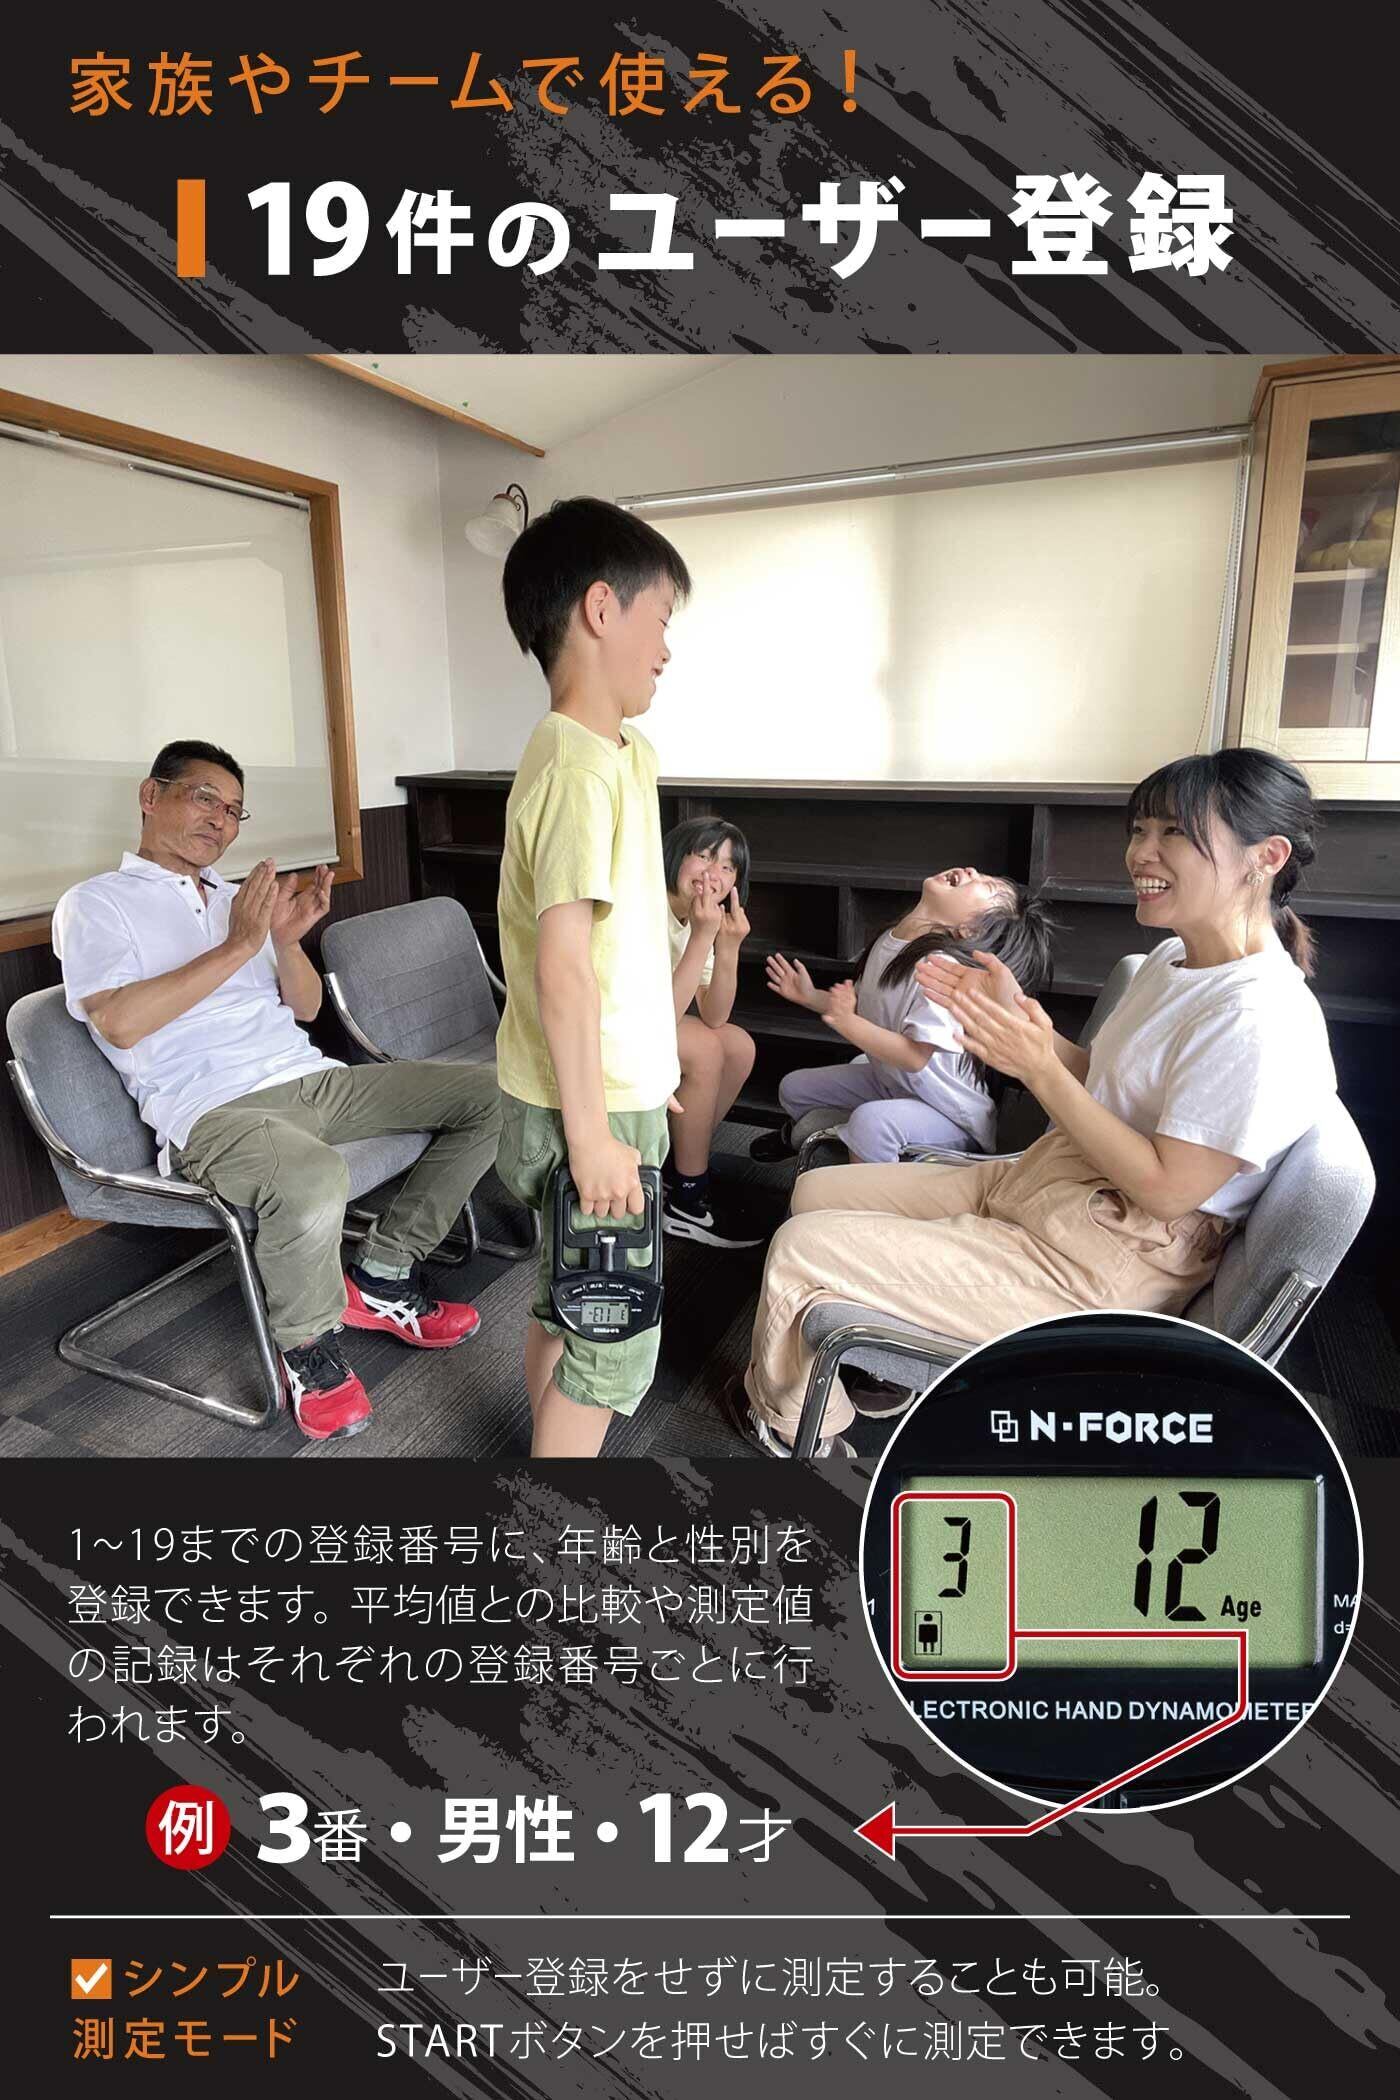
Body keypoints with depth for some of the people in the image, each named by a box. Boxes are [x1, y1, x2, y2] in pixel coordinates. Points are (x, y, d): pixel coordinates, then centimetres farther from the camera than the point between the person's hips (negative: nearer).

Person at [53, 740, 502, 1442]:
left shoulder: (239, 898, 25)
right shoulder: (96, 904, 6)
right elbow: (118, 1022, -12)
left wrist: (288, 940, -1)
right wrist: (237, 946, -14)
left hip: (311, 1079, 7)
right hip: (212, 1110, -7)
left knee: (491, 1094, -4)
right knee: (313, 1181, -41)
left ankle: (381, 1276, 2)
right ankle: (308, 1349, -9)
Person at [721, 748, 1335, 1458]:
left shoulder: (1260, 1020, -24)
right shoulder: (1172, 960, 7)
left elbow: (1166, 1188, -24)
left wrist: (1040, 1070, -25)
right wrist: (1016, 1015, -1)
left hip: (1098, 1264, -10)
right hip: (1034, 1183, 10)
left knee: (799, 1248, -9)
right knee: (815, 1191, 13)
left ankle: (784, 1415, 22)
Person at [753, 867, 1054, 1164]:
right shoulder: (888, 941, -3)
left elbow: (914, 1057, -31)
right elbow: (865, 1010, 12)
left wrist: (846, 1023, -34)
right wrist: (811, 997, 6)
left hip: (951, 1116, -8)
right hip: (890, 1080, 8)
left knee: (871, 1120, -36)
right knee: (794, 1088, 11)